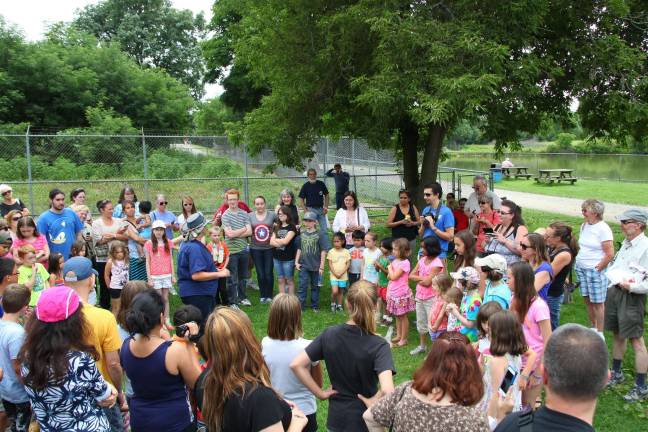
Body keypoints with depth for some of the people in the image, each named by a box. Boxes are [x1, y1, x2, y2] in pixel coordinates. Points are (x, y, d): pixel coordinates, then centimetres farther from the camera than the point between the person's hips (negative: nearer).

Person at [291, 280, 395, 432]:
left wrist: (320, 393, -5)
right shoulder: (379, 346, -21)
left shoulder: (329, 335, -10)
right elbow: (388, 391, -34)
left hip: (336, 418, 3)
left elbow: (296, 365, -12)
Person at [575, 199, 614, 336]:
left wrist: (597, 269, -12)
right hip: (581, 268, 7)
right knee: (587, 300, 13)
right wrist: (578, 263, 10)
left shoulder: (603, 228, -13)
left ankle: (599, 333, 12)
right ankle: (593, 328, 26)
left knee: (597, 302, 1)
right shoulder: (584, 226, 9)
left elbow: (610, 254, -15)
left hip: (595, 270, -7)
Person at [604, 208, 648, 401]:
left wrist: (632, 287, -19)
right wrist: (613, 276, 5)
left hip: (632, 297, -8)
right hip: (615, 291, 8)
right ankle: (616, 373, 36)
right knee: (618, 334, 20)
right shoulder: (626, 243, 9)